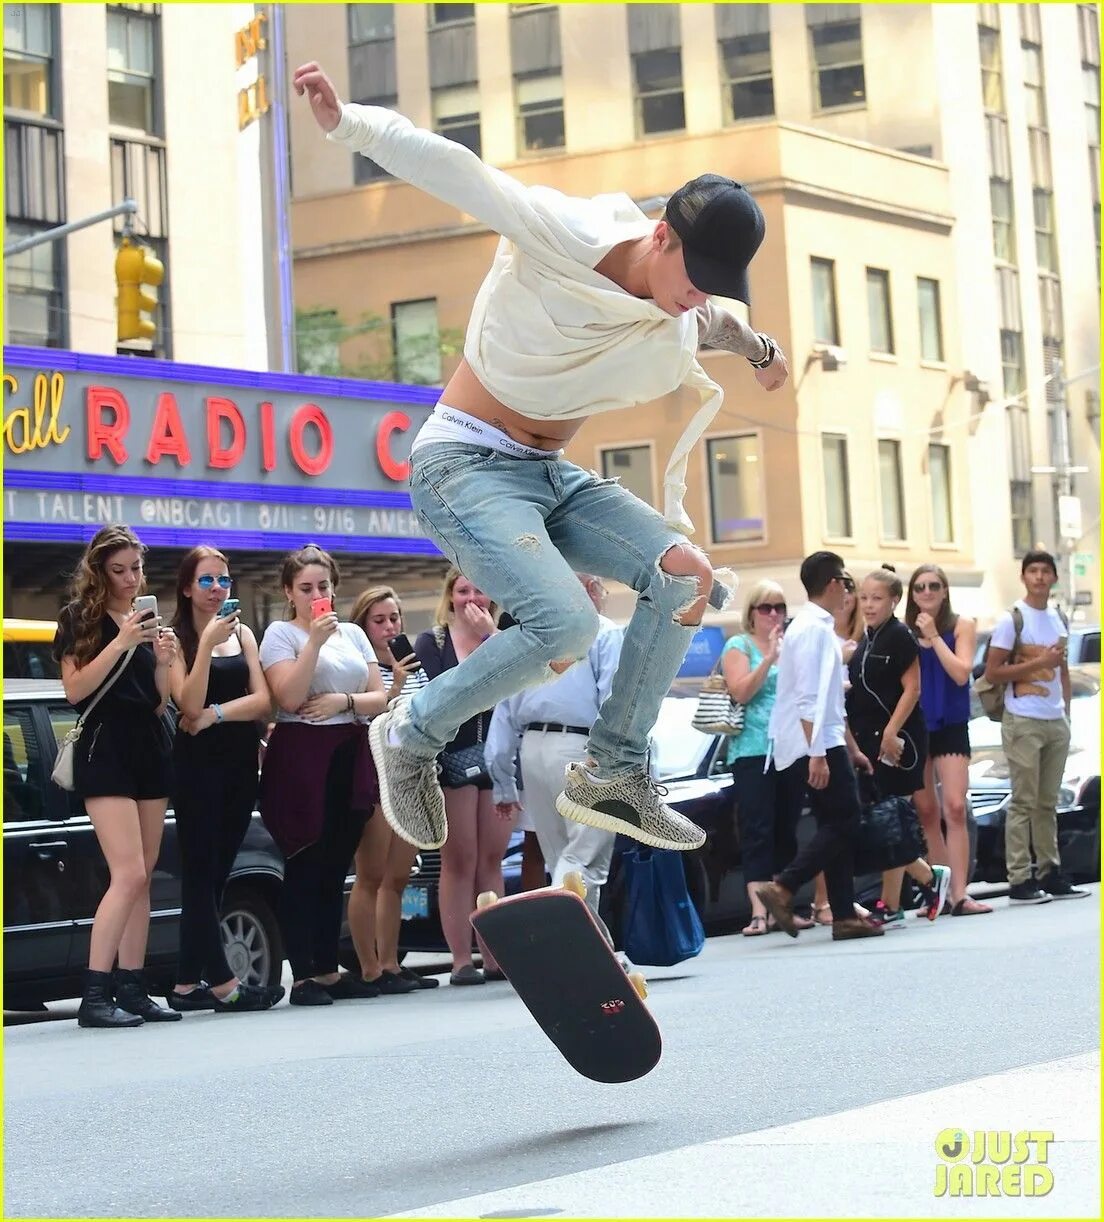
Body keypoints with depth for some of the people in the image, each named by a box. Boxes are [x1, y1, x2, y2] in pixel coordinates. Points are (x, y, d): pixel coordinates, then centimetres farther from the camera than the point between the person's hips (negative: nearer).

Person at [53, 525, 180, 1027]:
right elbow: (74, 689, -11)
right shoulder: (80, 618, 0)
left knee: (143, 877, 3)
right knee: (128, 875, -17)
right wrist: (121, 642, -18)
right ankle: (94, 995, -18)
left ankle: (131, 989, 4)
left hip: (151, 750, 7)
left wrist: (163, 661, -1)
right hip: (105, 748, -7)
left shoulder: (147, 621, 17)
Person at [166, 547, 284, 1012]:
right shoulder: (176, 638, -2)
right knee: (201, 872, -7)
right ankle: (223, 984, -12)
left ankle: (188, 983, 7)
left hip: (240, 761, 6)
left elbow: (262, 700, 4)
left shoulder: (242, 634, 14)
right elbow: (190, 705, -14)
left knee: (216, 873, 5)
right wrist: (207, 643, -22)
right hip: (197, 763, -6)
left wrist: (215, 714, -11)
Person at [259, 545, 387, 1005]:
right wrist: (314, 641, -17)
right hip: (301, 756, -5)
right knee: (304, 867, -6)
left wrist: (344, 700, -8)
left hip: (350, 756, 5)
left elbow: (380, 699, 11)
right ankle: (303, 976, -5)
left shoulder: (352, 634, 16)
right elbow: (289, 697, -13)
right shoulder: (280, 633, 1)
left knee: (335, 868, 6)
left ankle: (328, 970, 11)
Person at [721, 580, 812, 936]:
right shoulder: (739, 646, 4)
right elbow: (741, 692, -9)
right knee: (757, 831, -9)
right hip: (752, 751, -5)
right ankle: (758, 910, -15)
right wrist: (769, 657, -15)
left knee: (787, 831, 6)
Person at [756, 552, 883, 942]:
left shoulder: (819, 628, 20)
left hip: (825, 742, 10)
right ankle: (783, 888, -14)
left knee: (837, 825, 9)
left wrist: (851, 748, 28)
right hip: (816, 746, -10)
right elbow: (808, 698, -20)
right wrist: (816, 754, -25)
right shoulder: (813, 629, -13)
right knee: (843, 823, -10)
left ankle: (844, 916, 9)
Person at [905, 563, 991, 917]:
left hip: (950, 727, -2)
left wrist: (934, 636, -14)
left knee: (954, 808, -13)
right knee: (926, 813, 6)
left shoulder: (961, 626, 1)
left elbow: (961, 673, -11)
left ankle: (959, 894, -16)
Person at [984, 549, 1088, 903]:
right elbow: (992, 672, -10)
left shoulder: (1058, 619, 14)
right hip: (1024, 723, -6)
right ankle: (1019, 881, -7)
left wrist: (1066, 708, 13)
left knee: (1047, 803, 10)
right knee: (1024, 803, -7)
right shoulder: (1012, 620, -6)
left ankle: (1050, 873, 14)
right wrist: (1038, 663, -16)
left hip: (1056, 722, 6)